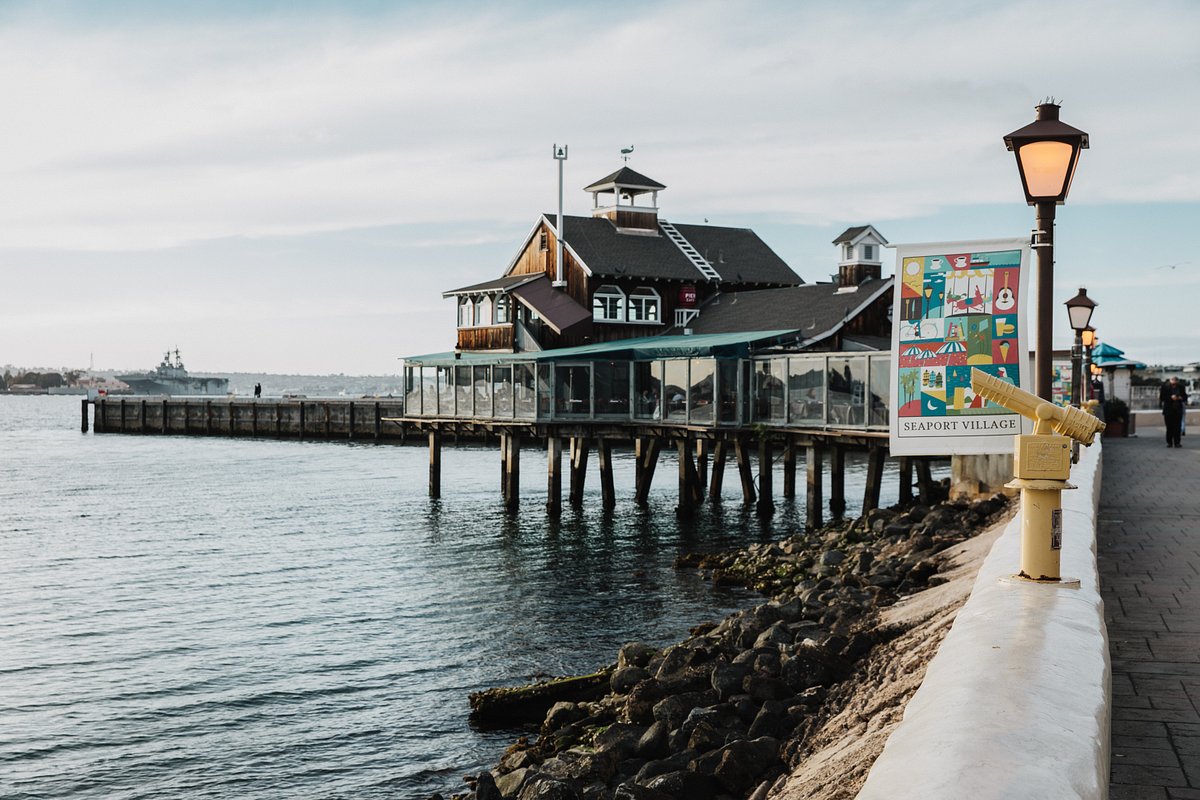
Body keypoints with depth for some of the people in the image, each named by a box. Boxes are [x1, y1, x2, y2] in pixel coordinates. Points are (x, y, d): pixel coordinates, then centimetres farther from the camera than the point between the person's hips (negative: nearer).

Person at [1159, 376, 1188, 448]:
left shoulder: (1181, 387, 4)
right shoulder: (1165, 386, -4)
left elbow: (1185, 396, 10)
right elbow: (1162, 397, -7)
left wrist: (1180, 398, -11)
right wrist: (1171, 397, -19)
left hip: (1178, 409, 2)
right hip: (1168, 409, -2)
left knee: (1178, 427, -1)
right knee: (1169, 427, -1)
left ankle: (1177, 442, 5)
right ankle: (1169, 442, 7)